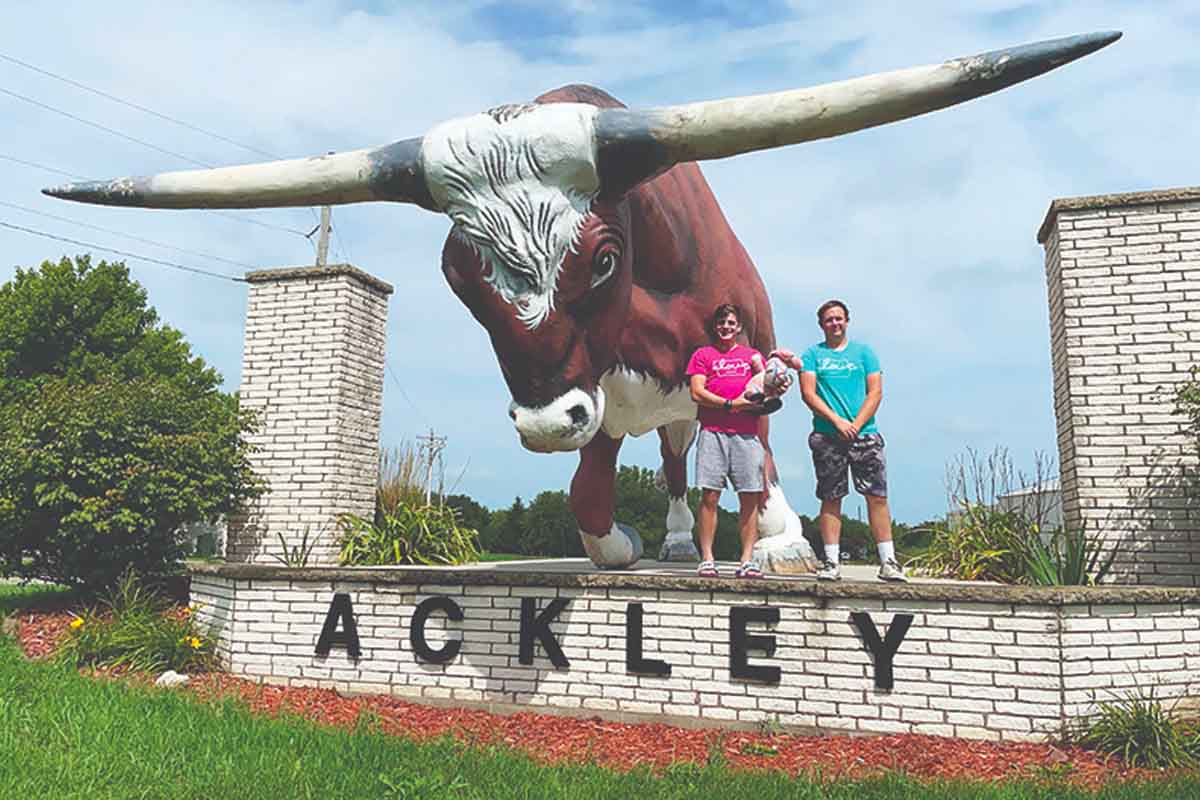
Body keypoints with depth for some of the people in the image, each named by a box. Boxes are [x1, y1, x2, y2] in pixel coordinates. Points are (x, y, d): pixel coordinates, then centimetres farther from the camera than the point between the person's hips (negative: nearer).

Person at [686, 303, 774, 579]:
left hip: (746, 434, 2)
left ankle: (747, 560, 1)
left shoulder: (752, 355, 21)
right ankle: (706, 559, -2)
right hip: (713, 432, -2)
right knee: (709, 496, -6)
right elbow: (697, 393, 2)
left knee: (750, 498, -3)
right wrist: (731, 405, -7)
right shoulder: (703, 354, 15)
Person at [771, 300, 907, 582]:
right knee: (830, 499, 2)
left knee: (877, 496, -2)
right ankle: (832, 562, 7)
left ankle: (888, 562, 3)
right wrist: (837, 421, -12)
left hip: (865, 434, 1)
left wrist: (856, 425, -9)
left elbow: (875, 392, 5)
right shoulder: (813, 354, 10)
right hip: (827, 437, -1)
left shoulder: (863, 352, 13)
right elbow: (808, 393, -1)